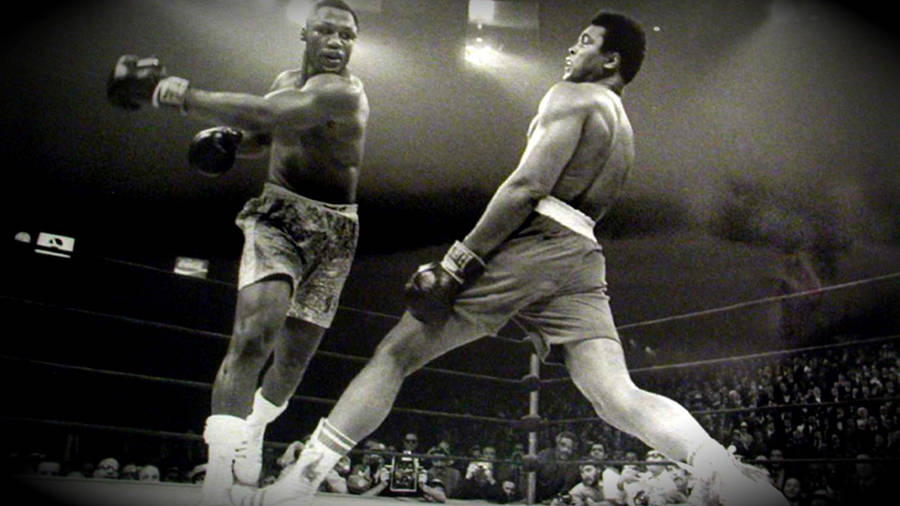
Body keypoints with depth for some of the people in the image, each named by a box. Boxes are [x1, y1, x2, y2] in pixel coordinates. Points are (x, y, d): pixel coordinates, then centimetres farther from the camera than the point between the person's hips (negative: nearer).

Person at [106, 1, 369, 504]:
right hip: (277, 215, 3)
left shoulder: (345, 92, -15)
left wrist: (185, 95, -34)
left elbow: (271, 114, -32)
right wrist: (226, 139, 0)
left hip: (333, 230, -2)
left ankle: (254, 428, 38)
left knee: (294, 357, 6)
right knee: (254, 331, -22)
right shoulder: (287, 79, 8)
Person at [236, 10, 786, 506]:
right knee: (621, 399, -3)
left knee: (394, 354, -2)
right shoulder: (625, 130, 30)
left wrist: (459, 261, -13)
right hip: (583, 257, 8)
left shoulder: (571, 95, 4)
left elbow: (528, 186, -11)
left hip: (528, 243, -8)